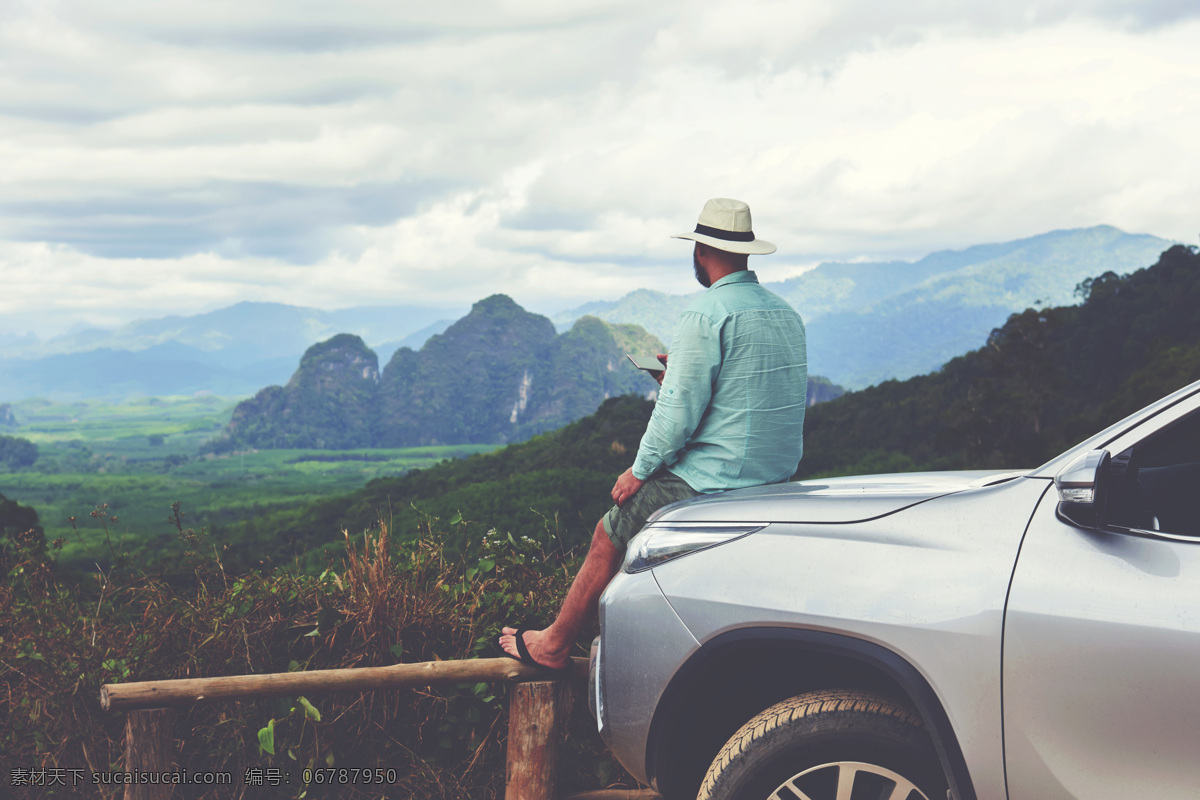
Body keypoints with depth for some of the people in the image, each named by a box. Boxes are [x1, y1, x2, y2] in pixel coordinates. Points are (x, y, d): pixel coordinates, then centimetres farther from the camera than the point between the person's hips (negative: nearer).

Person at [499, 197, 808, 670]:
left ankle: (554, 645, 21)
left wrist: (640, 471, -5)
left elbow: (678, 412, -19)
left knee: (608, 538, 9)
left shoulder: (706, 316, -16)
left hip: (714, 480, -8)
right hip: (778, 479, 8)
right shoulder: (786, 314, 9)